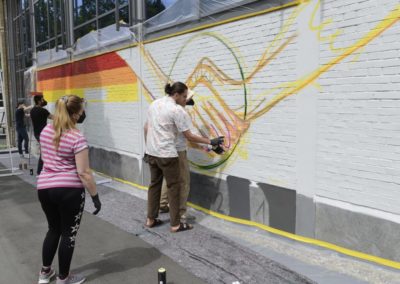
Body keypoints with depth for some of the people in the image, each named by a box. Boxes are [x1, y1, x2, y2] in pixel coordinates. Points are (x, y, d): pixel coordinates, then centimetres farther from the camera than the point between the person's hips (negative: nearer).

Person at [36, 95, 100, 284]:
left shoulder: (46, 131, 5)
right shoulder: (77, 138, -17)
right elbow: (83, 173, -17)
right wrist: (95, 196, -11)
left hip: (44, 188, 7)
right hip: (69, 189, -7)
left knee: (53, 229, 23)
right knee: (68, 233, 9)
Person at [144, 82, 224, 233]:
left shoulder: (154, 103, 8)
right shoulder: (177, 110, -15)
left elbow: (146, 128, 13)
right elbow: (189, 136, -12)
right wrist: (210, 141, -4)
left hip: (151, 152, 8)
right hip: (166, 154, -8)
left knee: (154, 184, 17)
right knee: (174, 187, 4)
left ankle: (150, 219, 25)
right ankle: (175, 224, 9)